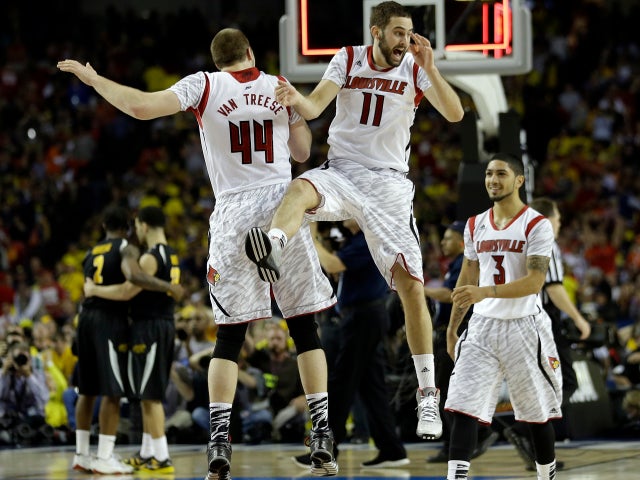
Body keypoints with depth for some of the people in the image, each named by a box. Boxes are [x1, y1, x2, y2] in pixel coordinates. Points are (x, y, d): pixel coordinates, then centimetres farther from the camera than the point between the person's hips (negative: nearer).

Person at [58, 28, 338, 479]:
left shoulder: (204, 85, 2)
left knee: (230, 334, 4)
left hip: (233, 214, -1)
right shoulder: (280, 87, 9)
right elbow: (302, 151, 20)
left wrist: (90, 76, 3)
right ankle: (323, 440, 3)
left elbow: (142, 107, -9)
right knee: (305, 326, 8)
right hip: (281, 205, 1)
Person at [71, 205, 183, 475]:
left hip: (87, 317, 7)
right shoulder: (126, 249, -3)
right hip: (110, 320, -7)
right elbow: (133, 276, -24)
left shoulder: (91, 253, 19)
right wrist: (168, 288, -17)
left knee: (87, 390, 14)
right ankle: (104, 458, -8)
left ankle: (81, 454, 18)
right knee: (112, 392, -5)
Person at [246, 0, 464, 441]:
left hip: (389, 183, 0)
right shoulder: (349, 60, 1)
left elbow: (456, 114, -13)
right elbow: (315, 107, -12)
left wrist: (429, 69, -26)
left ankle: (428, 395, 4)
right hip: (341, 172, 0)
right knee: (301, 189, -36)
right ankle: (271, 247, -69)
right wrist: (296, 100, -36)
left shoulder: (416, 69, 0)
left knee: (411, 285, -6)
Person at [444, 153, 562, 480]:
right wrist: (452, 329, 17)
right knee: (463, 408, -10)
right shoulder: (475, 226, 9)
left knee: (538, 415, 7)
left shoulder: (537, 226, -9)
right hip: (482, 326, 4)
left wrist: (485, 293, -30)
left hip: (524, 327, -4)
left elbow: (534, 282, -18)